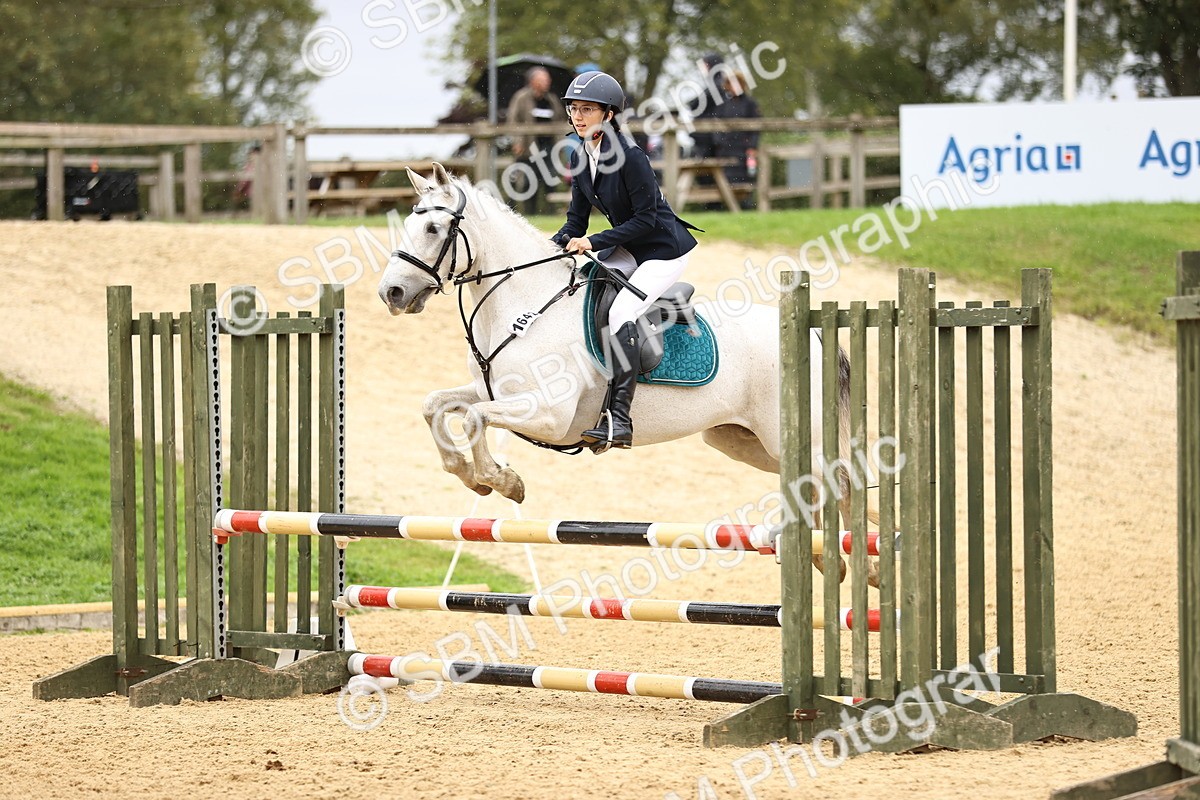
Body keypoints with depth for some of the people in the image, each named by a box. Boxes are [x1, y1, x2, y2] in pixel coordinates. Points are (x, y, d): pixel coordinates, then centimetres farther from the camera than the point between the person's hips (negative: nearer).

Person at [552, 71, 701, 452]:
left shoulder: (629, 156, -24)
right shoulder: (581, 156, 1)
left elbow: (645, 219, -23)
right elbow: (576, 220, 7)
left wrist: (594, 242, -25)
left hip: (665, 250, -9)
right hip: (629, 249, 9)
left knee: (620, 314, -26)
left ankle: (618, 420, -29)